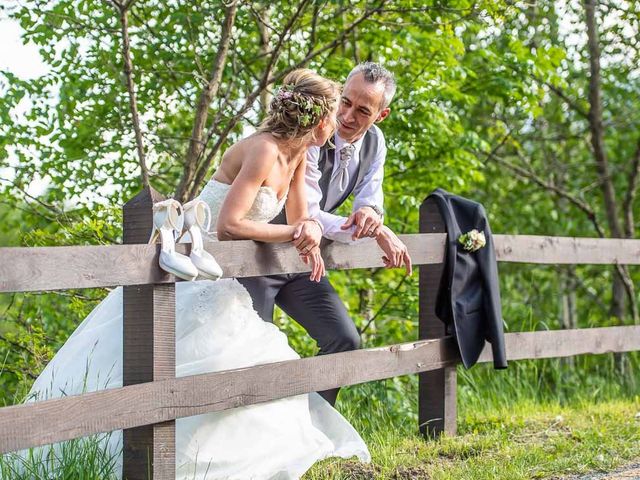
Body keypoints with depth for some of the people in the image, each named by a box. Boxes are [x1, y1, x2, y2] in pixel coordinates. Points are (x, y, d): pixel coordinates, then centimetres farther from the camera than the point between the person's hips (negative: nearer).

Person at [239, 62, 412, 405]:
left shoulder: (374, 143, -3)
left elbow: (369, 202, 2)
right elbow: (306, 215, -26)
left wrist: (370, 212, -25)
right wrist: (378, 232, -29)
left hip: (302, 259, 7)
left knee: (344, 339, 2)